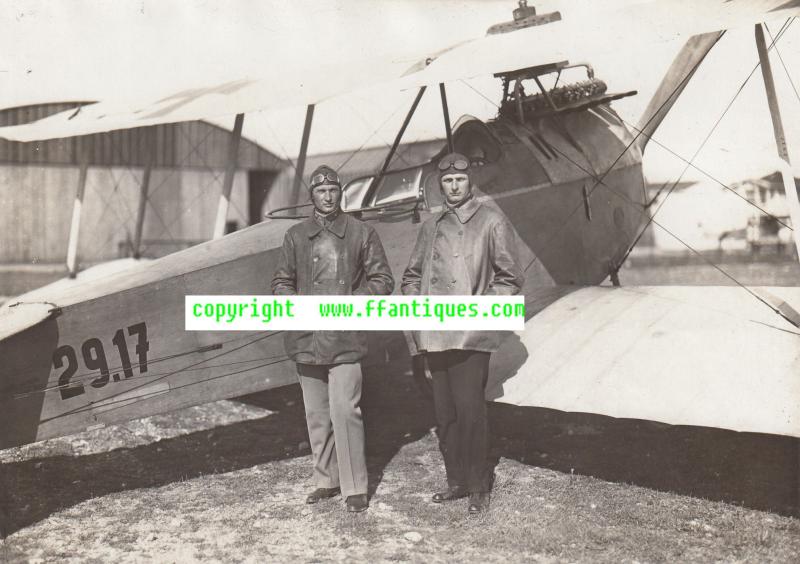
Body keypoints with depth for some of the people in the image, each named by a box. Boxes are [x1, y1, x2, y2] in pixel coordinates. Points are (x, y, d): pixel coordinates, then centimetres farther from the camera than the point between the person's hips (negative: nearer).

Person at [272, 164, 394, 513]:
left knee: (345, 411, -10)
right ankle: (326, 480, 25)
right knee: (316, 415, 11)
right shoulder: (295, 236, 10)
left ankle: (355, 488, 1)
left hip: (345, 338, -3)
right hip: (307, 337, 3)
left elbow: (382, 281, 5)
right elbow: (281, 283, 14)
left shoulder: (361, 233, 4)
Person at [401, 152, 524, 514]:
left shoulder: (492, 223, 1)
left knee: (470, 413, -7)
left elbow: (510, 279, 0)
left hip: (470, 337, -5)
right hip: (435, 336, 5)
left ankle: (479, 487, 7)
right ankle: (456, 481, 23)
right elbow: (411, 275, 24)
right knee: (444, 414, 10)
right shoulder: (431, 227, 16)